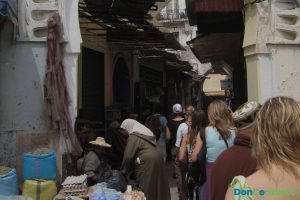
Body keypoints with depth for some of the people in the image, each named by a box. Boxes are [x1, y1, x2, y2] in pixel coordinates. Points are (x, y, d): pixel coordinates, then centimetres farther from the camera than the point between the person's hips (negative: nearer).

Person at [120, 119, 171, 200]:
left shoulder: (133, 136, -8)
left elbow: (128, 155, -10)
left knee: (145, 188, 2)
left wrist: (124, 170, 2)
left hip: (147, 162, -8)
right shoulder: (146, 131, 18)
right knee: (156, 185, 15)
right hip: (157, 159, 9)